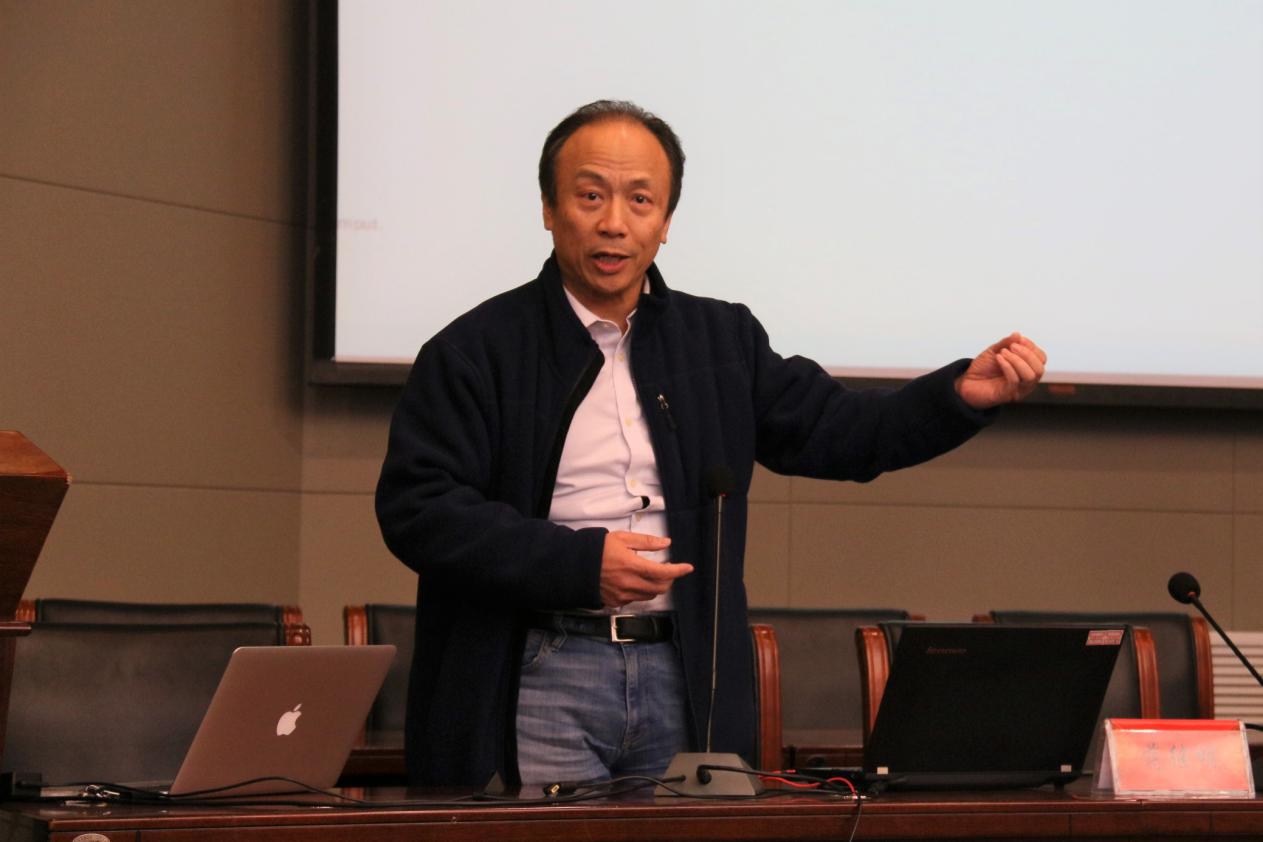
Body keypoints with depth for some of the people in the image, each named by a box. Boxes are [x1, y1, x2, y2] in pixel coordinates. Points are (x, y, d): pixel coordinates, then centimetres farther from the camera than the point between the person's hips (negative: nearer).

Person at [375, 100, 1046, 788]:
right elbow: (417, 510, -8)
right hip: (539, 675, -3)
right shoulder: (475, 351, 0)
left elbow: (838, 430, 13)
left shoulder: (721, 339, 15)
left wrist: (963, 395, -4)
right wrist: (580, 564, -18)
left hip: (684, 678, 4)